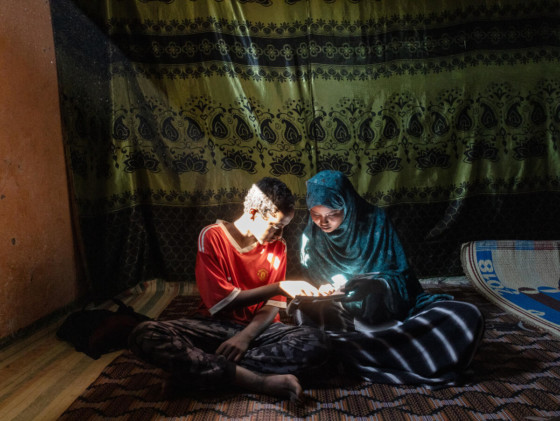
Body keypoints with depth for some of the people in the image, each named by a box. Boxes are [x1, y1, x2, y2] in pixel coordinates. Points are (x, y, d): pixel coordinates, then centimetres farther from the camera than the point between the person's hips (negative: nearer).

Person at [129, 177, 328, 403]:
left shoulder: (277, 247, 2)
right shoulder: (212, 237, -7)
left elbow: (272, 305, -1)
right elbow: (220, 301, -11)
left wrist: (246, 336, -21)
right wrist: (279, 287, -16)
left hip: (258, 328, 2)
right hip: (215, 326, -1)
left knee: (317, 342, -29)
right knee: (143, 334, -30)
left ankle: (200, 367, -26)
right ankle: (262, 382, -35)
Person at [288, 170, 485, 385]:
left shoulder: (375, 221, -8)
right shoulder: (310, 237, -3)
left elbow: (400, 275, -5)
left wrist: (373, 285, -26)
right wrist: (321, 290, -17)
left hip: (387, 306, 0)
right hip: (343, 312, 1)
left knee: (467, 315, -22)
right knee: (302, 310, -34)